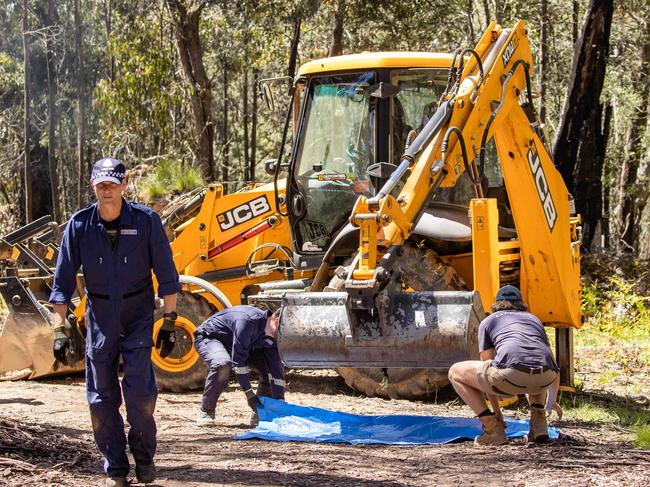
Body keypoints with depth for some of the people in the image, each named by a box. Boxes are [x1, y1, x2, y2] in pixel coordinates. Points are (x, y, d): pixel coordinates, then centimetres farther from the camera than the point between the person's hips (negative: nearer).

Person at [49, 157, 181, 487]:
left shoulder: (146, 220, -8)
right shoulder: (79, 225, -5)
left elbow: (166, 274, -1)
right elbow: (63, 281, -1)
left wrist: (169, 323, -2)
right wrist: (59, 330, -7)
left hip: (138, 316, -2)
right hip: (100, 318, 2)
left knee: (140, 391, -10)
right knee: (101, 398, 2)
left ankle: (144, 458, 12)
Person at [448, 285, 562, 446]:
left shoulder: (488, 321, 27)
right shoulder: (534, 319, 36)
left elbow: (487, 371, 28)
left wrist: (497, 411, 39)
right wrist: (552, 401, 60)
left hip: (511, 377, -4)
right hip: (544, 379, 4)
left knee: (455, 372, 21)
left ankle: (493, 429, 7)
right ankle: (538, 422, 22)